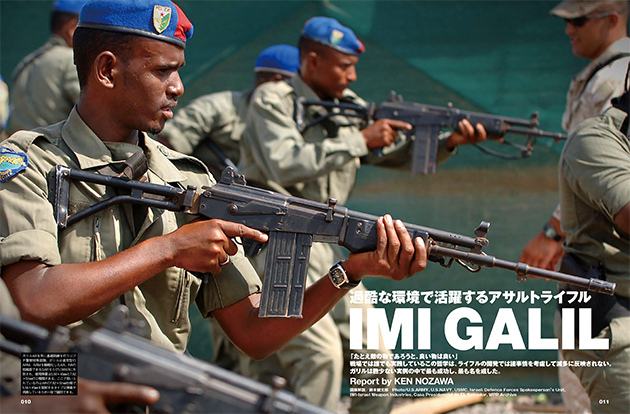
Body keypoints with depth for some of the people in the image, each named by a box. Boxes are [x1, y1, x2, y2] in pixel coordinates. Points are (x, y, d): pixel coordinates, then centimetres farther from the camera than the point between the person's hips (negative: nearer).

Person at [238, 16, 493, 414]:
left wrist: (449, 142, -8)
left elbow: (397, 152, 10)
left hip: (324, 247, 7)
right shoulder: (272, 101, -8)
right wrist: (360, 140, -21)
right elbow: (285, 165, -22)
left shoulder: (348, 105, 12)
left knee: (376, 364, 3)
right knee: (320, 352, -22)